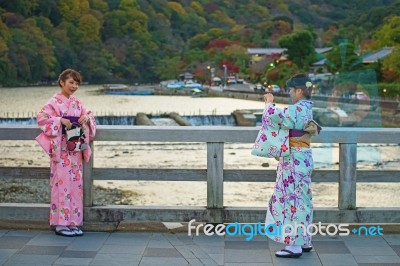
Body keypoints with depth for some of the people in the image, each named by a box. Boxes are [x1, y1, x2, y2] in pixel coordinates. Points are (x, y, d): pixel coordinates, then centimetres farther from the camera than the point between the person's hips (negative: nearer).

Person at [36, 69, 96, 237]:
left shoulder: (77, 103, 12)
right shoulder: (55, 102, -7)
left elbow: (89, 115, 17)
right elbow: (41, 118, -15)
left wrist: (87, 117, -6)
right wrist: (60, 120, -23)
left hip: (76, 149, 7)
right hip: (61, 149, -6)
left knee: (75, 183, 7)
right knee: (62, 183, -6)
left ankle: (72, 221, 14)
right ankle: (60, 223, 0)